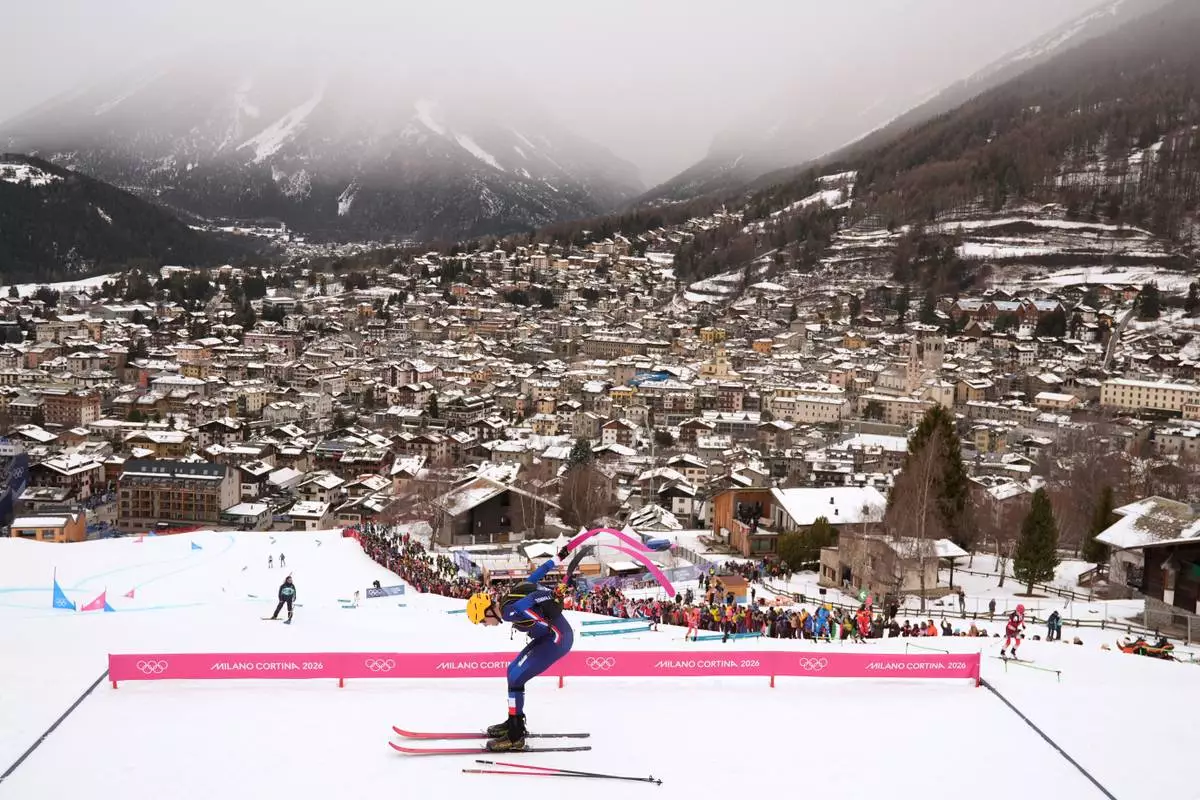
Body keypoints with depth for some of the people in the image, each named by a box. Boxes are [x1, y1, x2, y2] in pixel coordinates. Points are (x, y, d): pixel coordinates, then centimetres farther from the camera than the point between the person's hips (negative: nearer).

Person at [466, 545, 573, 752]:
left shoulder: (509, 610, -17)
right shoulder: (510, 599, 7)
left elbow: (532, 597, -30)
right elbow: (537, 574, 12)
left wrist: (548, 603, -44)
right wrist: (560, 557, 17)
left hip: (558, 638, -11)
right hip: (549, 636, 11)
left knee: (516, 678, -13)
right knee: (513, 671, 18)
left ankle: (515, 737, -11)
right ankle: (514, 723, 29)